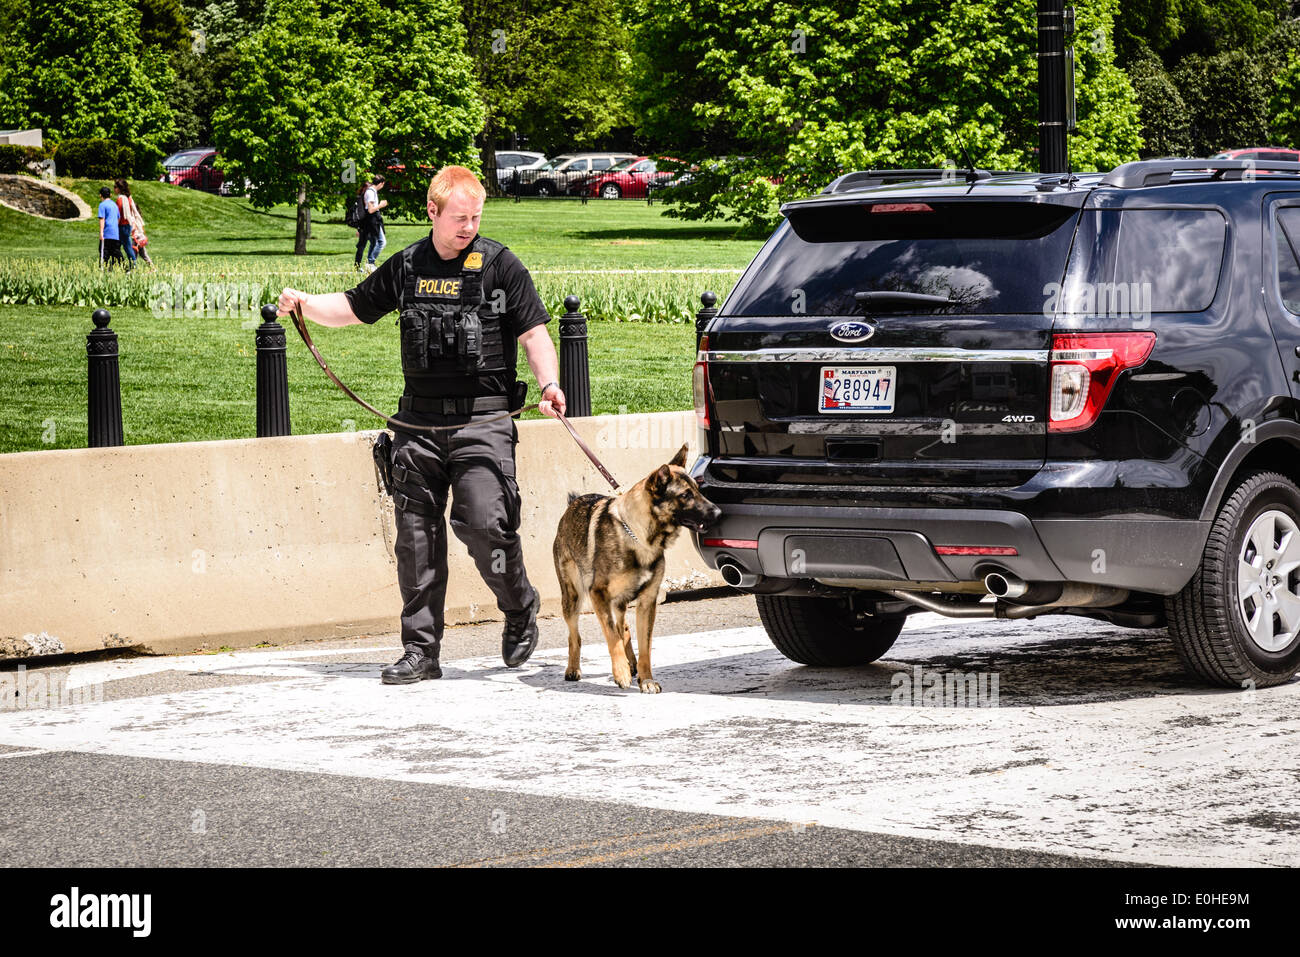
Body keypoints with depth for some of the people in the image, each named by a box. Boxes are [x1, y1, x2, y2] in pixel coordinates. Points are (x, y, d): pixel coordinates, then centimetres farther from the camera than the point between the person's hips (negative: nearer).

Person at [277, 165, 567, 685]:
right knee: (416, 537, 3)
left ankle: (520, 608, 11)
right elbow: (353, 307, 21)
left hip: (482, 422, -4)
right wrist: (303, 303, 4)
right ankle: (420, 651, 10)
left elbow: (533, 333, -2)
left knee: (483, 522, -16)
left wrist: (550, 383, -18)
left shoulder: (501, 266, 1)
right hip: (418, 422, 4)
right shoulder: (405, 267, 11)